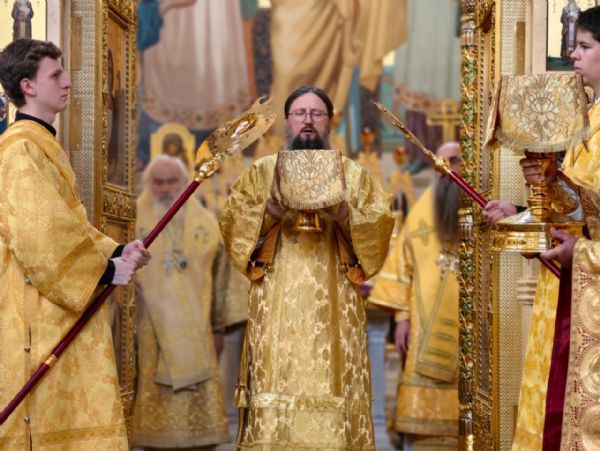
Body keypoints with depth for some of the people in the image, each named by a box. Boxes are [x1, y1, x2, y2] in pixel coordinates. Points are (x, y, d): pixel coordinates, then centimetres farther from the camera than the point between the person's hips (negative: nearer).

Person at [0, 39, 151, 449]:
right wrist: (105, 270, -16)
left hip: (60, 315, 10)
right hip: (38, 318, -10)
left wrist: (114, 252, 6)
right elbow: (40, 237, -22)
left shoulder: (43, 146, 18)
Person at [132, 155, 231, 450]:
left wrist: (218, 326, 10)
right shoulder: (133, 221, 3)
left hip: (195, 328, 2)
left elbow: (217, 276, 12)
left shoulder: (204, 222, 9)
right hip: (150, 326, -2)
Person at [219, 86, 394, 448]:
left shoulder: (354, 174, 13)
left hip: (332, 306, 0)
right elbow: (233, 222, 3)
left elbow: (382, 225, 1)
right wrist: (270, 210, -14)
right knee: (276, 383, -7)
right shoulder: (261, 171, 14)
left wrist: (345, 214, -16)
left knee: (331, 384, -7)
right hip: (277, 304, 0)